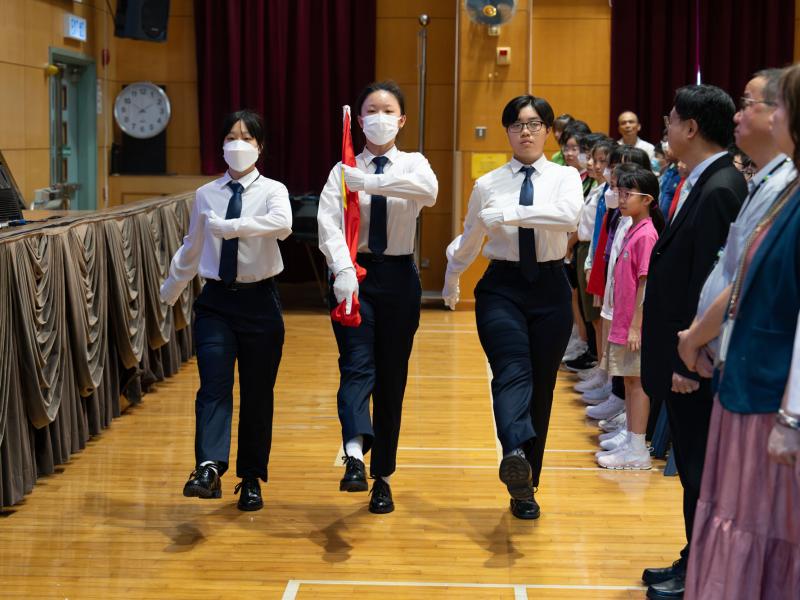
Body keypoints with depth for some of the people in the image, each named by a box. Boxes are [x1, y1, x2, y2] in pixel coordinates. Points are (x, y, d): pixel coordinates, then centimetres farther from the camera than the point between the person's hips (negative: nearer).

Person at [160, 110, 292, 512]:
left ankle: (251, 479, 16)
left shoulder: (272, 191, -5)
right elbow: (191, 250, 17)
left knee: (257, 394, 6)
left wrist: (229, 226, -33)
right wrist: (168, 292, 24)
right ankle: (209, 470, -26)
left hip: (259, 301, -1)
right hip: (216, 301, 2)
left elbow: (282, 224, -29)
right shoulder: (206, 195, 4)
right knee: (214, 386, -14)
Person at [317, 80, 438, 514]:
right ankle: (355, 455, -34)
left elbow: (429, 192, -22)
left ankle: (382, 477, 14)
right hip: (354, 275, -1)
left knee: (392, 379, 6)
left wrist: (371, 182, -30)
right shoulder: (344, 170, 1)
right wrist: (343, 271, -30)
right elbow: (329, 224, -14)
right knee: (357, 366, -19)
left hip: (398, 276, 2)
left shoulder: (413, 164, 3)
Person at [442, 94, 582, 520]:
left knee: (541, 388, 5)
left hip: (550, 289, 1)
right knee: (513, 371, -24)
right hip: (501, 287, -1)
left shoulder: (565, 177, 2)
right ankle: (515, 455, -48)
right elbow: (469, 239, 20)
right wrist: (451, 281, 32)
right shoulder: (488, 185, 5)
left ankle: (525, 488, 16)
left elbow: (569, 215, -22)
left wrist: (509, 214, -25)